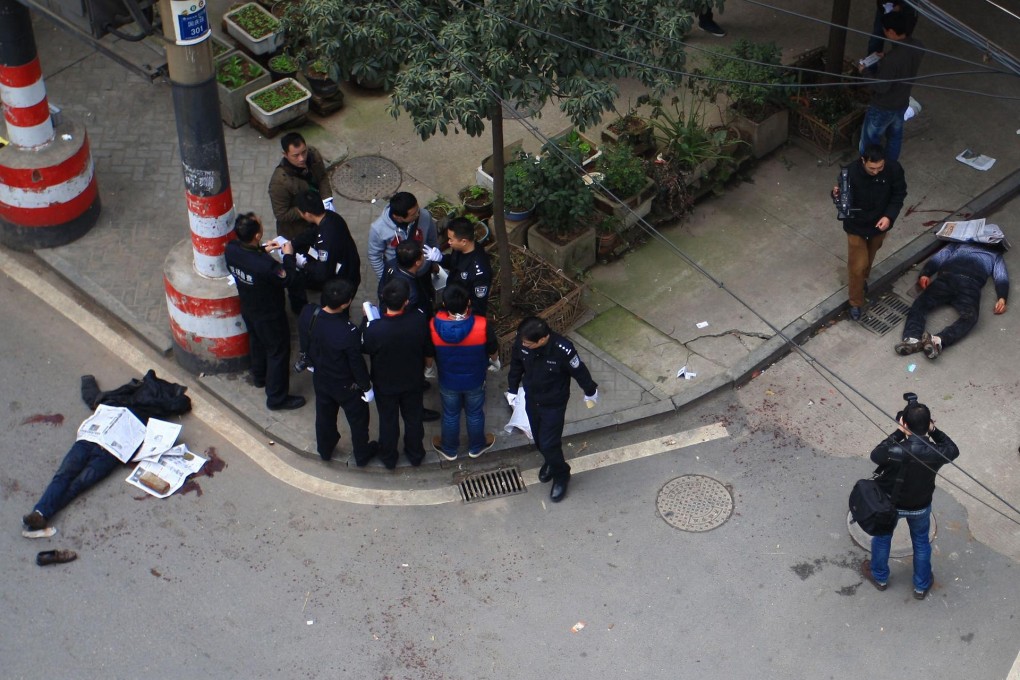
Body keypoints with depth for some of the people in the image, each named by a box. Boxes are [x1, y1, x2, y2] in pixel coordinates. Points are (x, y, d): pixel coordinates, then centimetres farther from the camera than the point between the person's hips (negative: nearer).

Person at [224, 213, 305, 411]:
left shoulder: (231, 249, -22)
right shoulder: (265, 265, -42)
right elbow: (286, 279, -22)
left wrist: (263, 250, 0)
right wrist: (288, 256, -10)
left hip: (247, 309, 7)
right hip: (269, 315, -7)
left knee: (257, 341, 32)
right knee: (278, 351, 15)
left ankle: (259, 376, 57)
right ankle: (277, 398, 30)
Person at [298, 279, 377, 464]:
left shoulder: (307, 314, -24)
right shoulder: (349, 332, -40)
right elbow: (357, 364, -24)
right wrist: (367, 387, -6)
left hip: (320, 378, 5)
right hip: (346, 385, -5)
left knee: (324, 415, 30)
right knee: (358, 419, 23)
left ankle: (325, 449, 53)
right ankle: (362, 455, 45)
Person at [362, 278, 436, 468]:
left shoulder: (373, 328, -37)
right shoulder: (419, 319, -31)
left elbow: (364, 348, -12)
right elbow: (429, 351, -12)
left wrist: (367, 319, -1)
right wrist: (427, 364, 12)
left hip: (384, 384, -1)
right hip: (413, 381, 1)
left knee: (388, 421, 24)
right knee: (413, 418, 27)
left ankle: (388, 458, 46)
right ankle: (415, 454, 48)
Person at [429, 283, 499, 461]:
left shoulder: (434, 326, -29)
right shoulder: (482, 325, -32)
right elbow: (494, 353, -14)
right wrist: (494, 361, 10)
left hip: (448, 381, 1)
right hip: (475, 380, -1)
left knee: (450, 415, 26)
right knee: (475, 414, 27)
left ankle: (449, 449, 48)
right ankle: (476, 446, 50)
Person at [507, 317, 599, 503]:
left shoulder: (563, 350, -36)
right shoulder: (521, 342, -23)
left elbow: (579, 371, -17)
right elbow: (516, 365, -1)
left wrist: (590, 392, 0)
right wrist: (512, 389, 12)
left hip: (554, 404, -4)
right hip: (531, 399, 4)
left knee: (549, 443, 3)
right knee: (538, 439, 23)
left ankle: (561, 476, 31)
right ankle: (550, 462, 53)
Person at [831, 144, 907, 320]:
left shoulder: (894, 169, -24)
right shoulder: (850, 172, -30)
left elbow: (899, 194, -9)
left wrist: (889, 216, -22)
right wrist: (837, 195, -42)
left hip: (880, 224, 3)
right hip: (856, 226, -3)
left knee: (869, 258, 29)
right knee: (857, 266, 4)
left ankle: (863, 278, 61)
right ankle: (856, 303, 27)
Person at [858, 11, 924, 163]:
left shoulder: (892, 58, -38)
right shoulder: (918, 47, -13)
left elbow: (881, 87, -28)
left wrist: (864, 72, -15)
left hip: (883, 107, -7)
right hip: (902, 102, 8)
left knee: (870, 141, 15)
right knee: (895, 136, 29)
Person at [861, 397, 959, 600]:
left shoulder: (895, 451, -40)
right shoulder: (936, 453, -31)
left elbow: (875, 455, -16)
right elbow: (953, 450, -6)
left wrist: (899, 433, -19)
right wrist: (933, 431, -11)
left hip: (890, 503, -1)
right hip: (920, 507, 2)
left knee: (882, 537, 28)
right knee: (921, 542, 29)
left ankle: (880, 577, 52)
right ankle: (922, 586, 48)